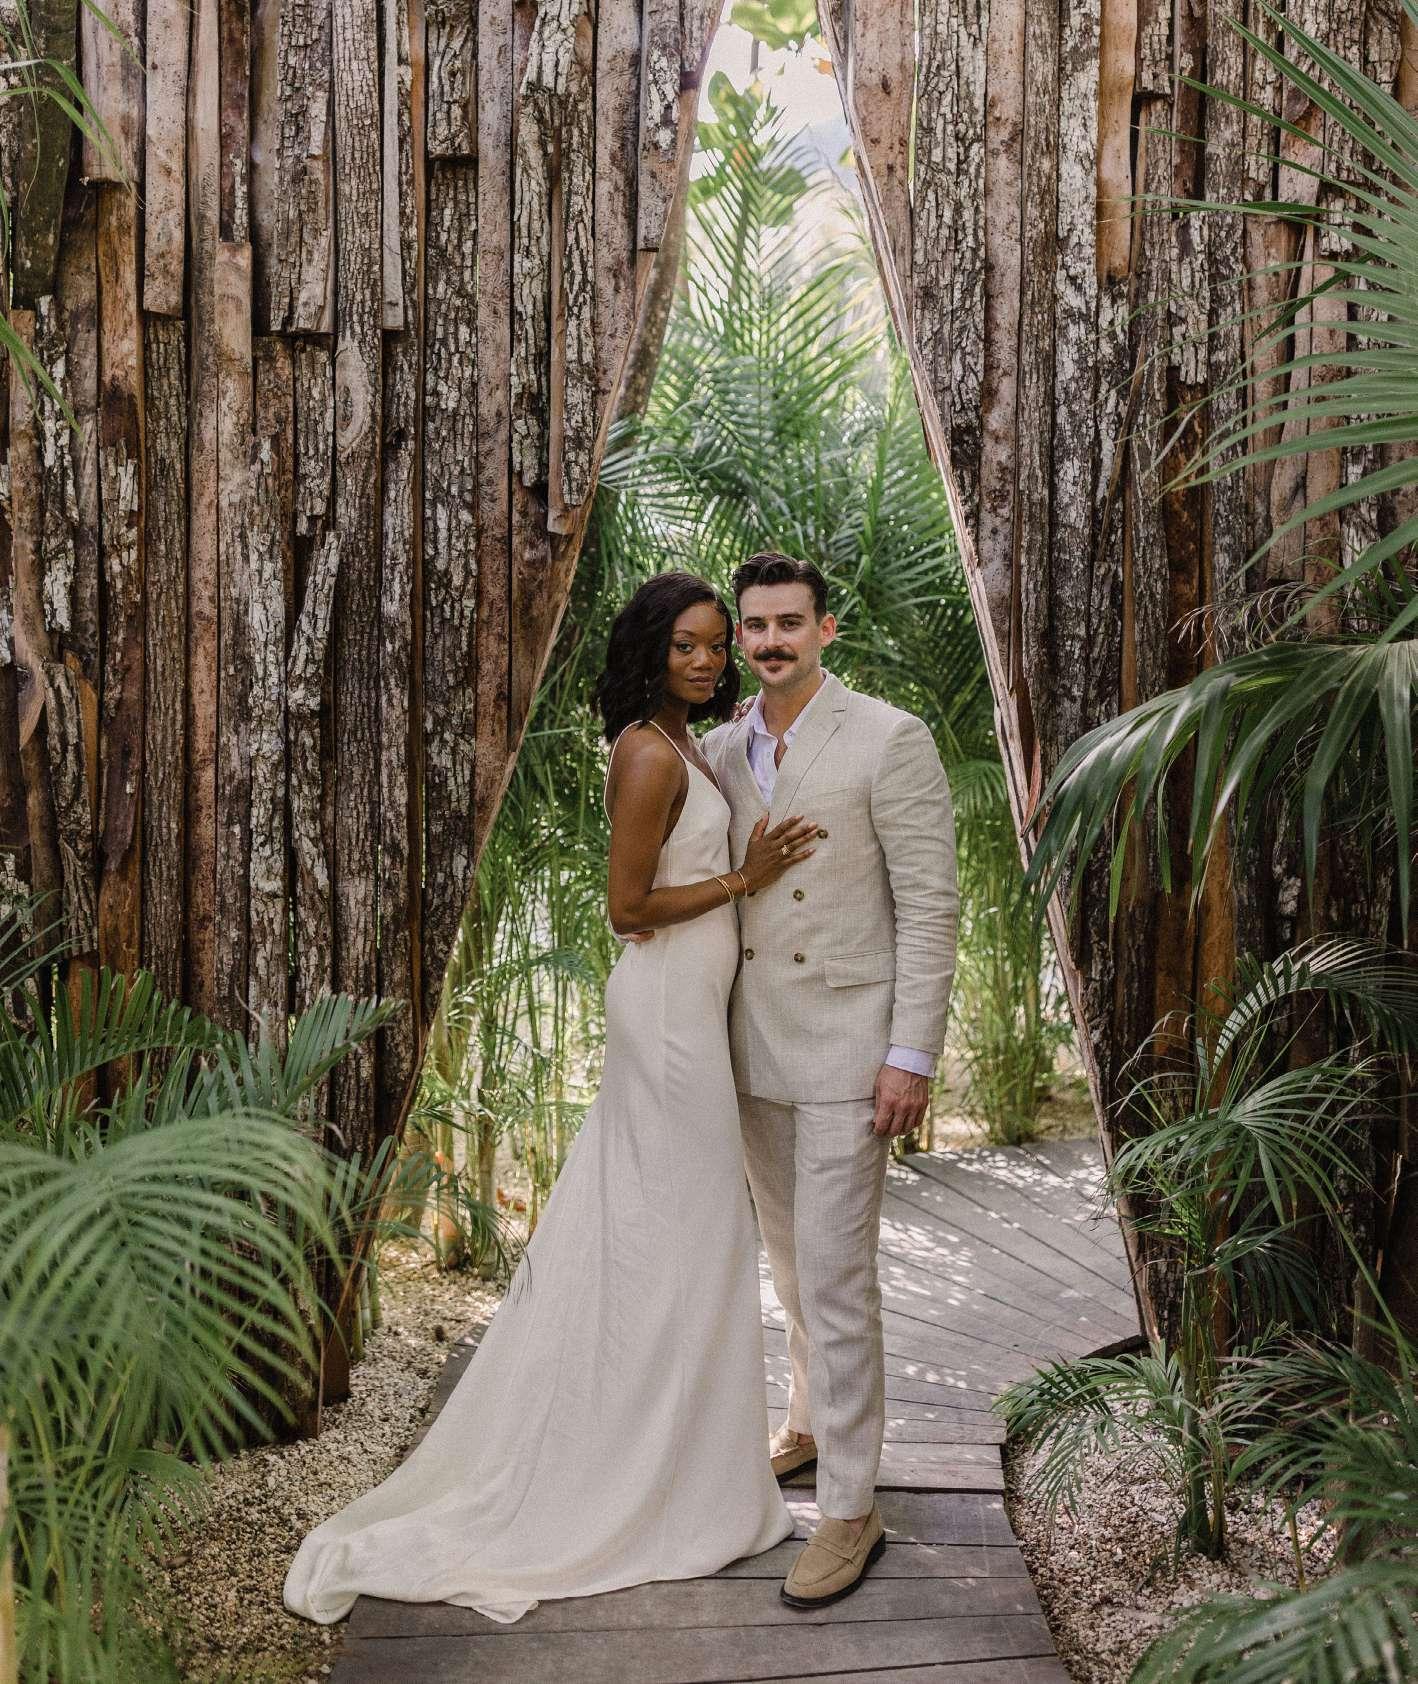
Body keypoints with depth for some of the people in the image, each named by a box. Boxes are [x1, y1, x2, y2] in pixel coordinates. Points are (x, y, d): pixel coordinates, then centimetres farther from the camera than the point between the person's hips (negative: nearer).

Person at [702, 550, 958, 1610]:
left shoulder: (889, 740, -11)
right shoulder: (720, 752, 7)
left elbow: (930, 905, -12)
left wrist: (912, 1055, -16)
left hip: (846, 1049, -6)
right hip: (754, 1047, 6)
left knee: (835, 1277, -5)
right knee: (792, 1261, 20)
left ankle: (851, 1507, 7)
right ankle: (814, 1419, 40)